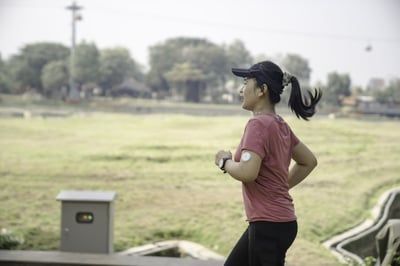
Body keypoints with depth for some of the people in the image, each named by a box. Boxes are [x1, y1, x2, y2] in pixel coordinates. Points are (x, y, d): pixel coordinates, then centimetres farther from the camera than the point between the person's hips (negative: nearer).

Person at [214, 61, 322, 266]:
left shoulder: (258, 124, -16)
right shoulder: (279, 125, 11)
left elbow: (247, 173, -27)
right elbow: (309, 161, 21)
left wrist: (225, 162, -8)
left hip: (268, 225, -10)